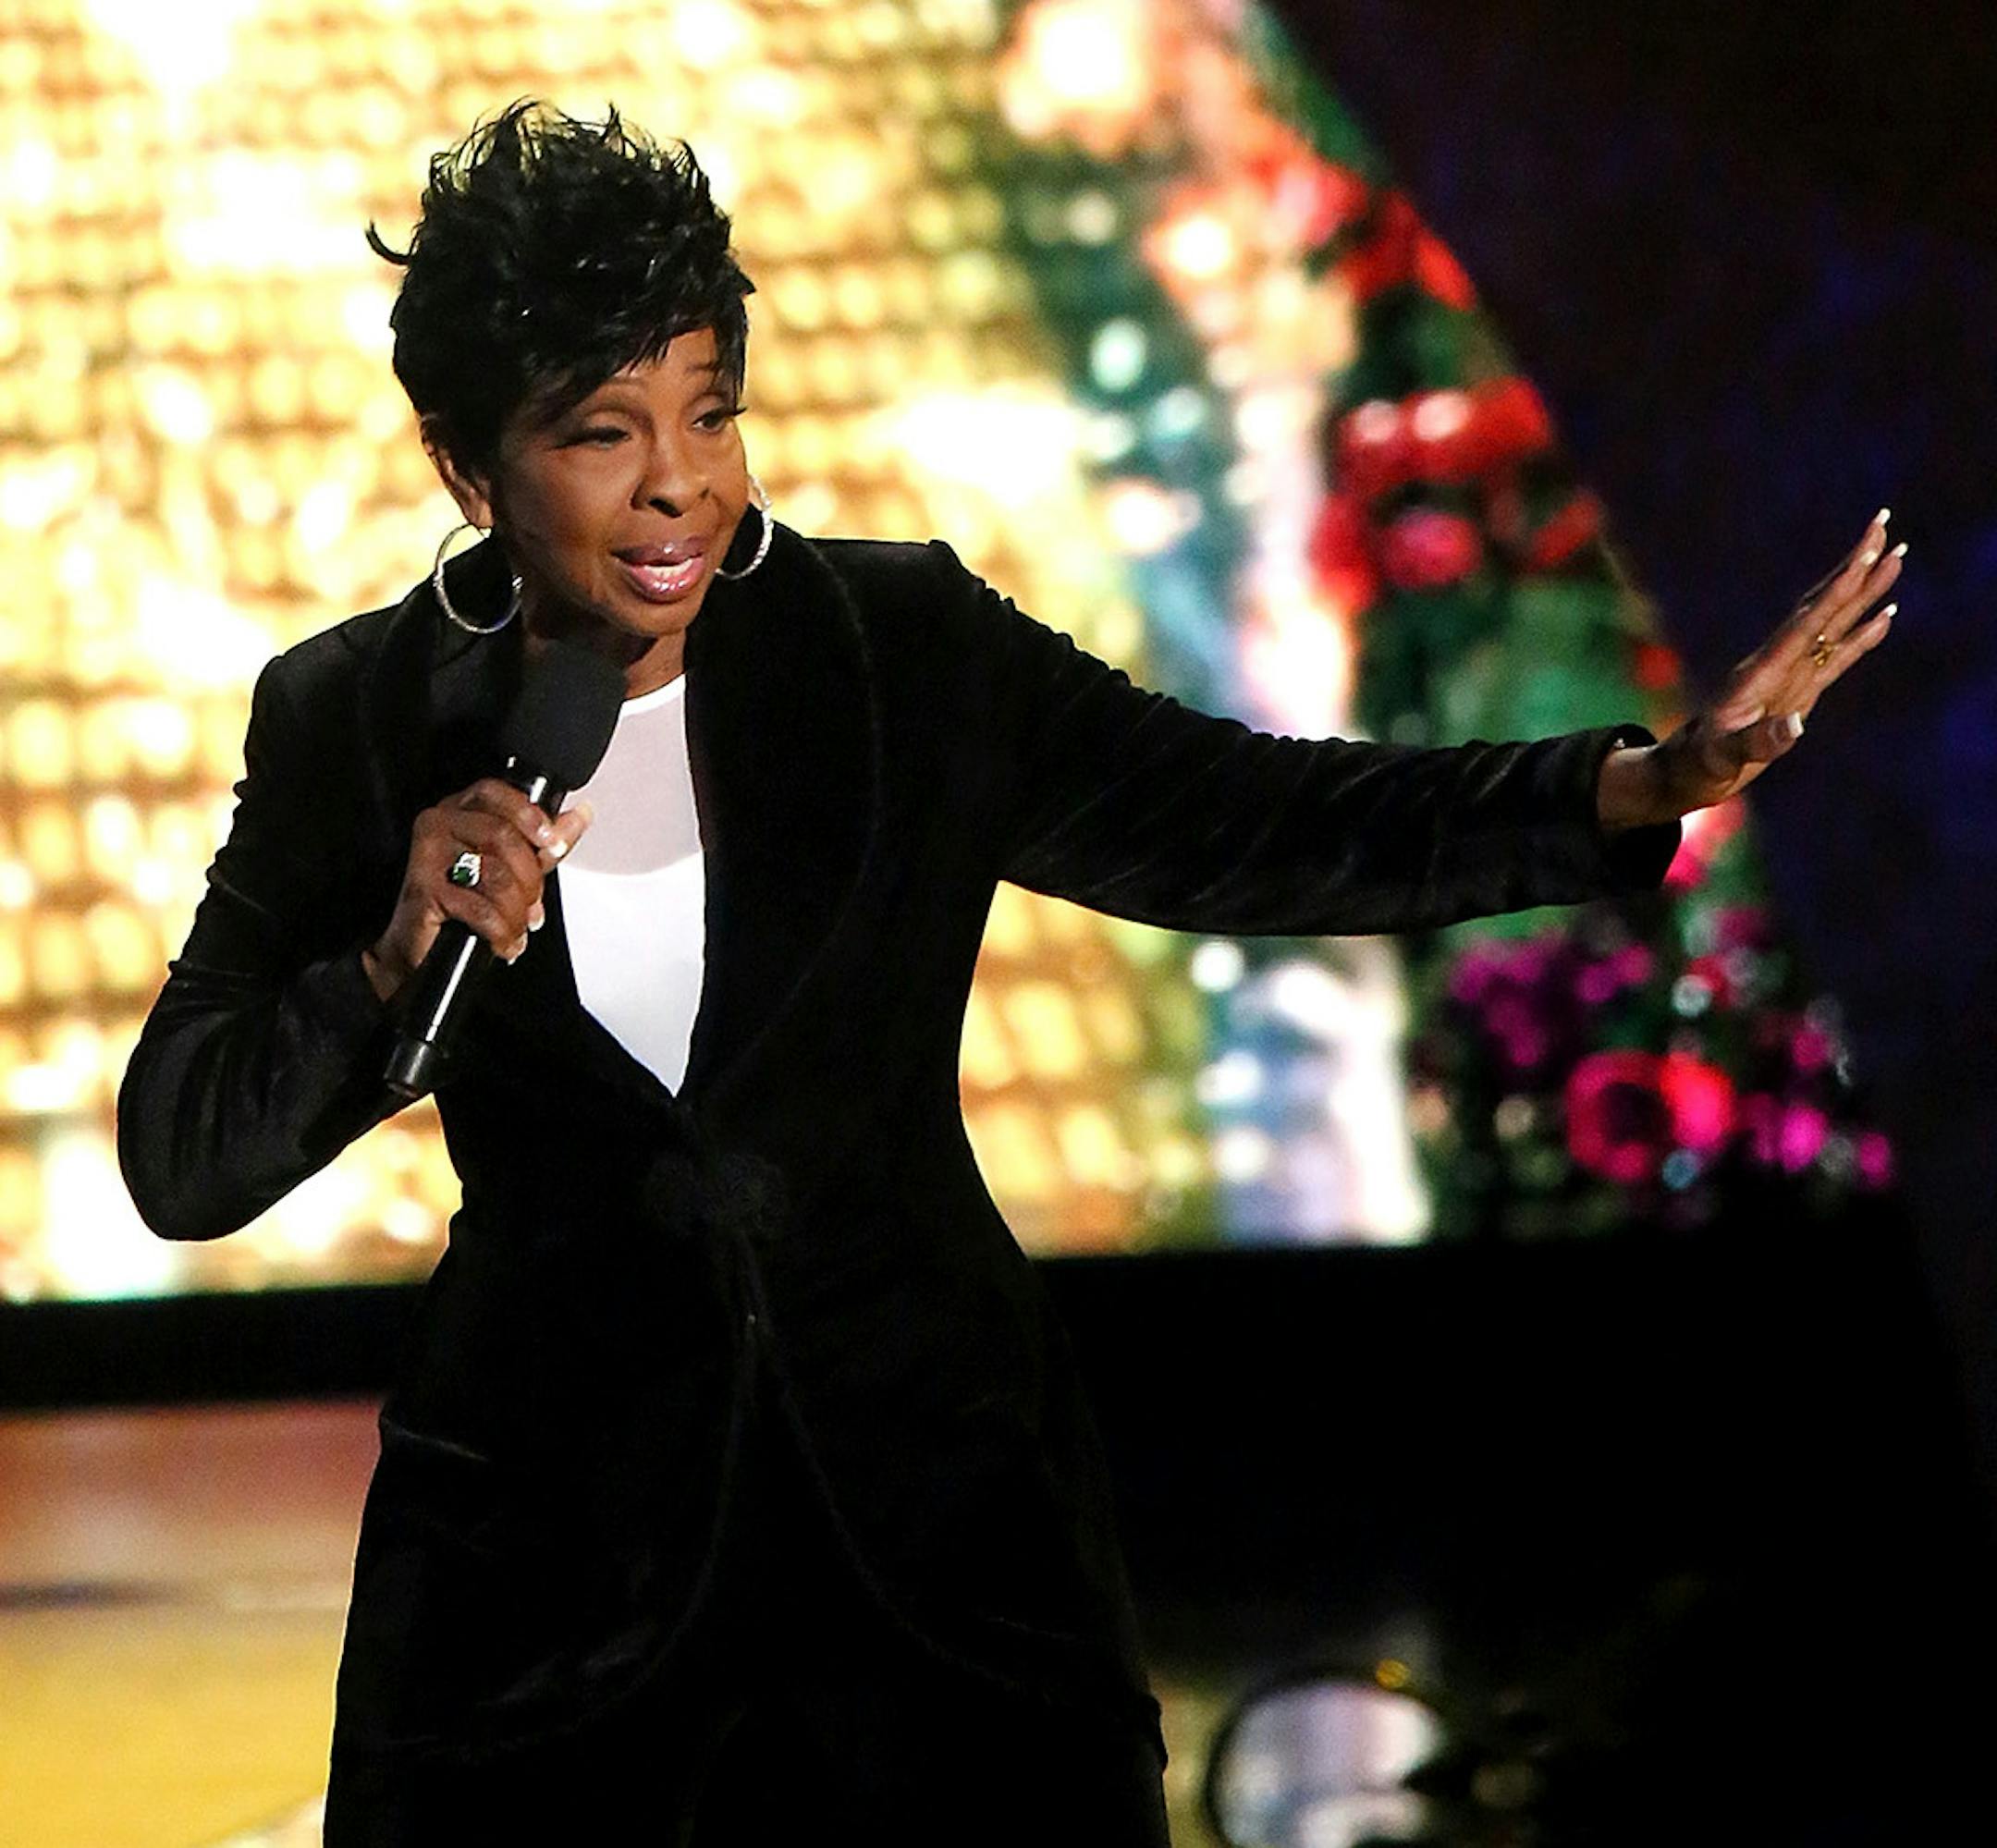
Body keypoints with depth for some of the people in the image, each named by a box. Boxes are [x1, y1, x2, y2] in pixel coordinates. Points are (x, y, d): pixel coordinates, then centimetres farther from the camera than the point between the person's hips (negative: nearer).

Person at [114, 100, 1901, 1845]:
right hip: (547, 1566, 0)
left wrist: (1649, 783, -15)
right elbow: (182, 1161, -2)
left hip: (935, 1517, 1)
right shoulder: (354, 725, -3)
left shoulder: (909, 649, -3)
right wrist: (391, 965, -21)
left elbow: (1251, 829, -3)